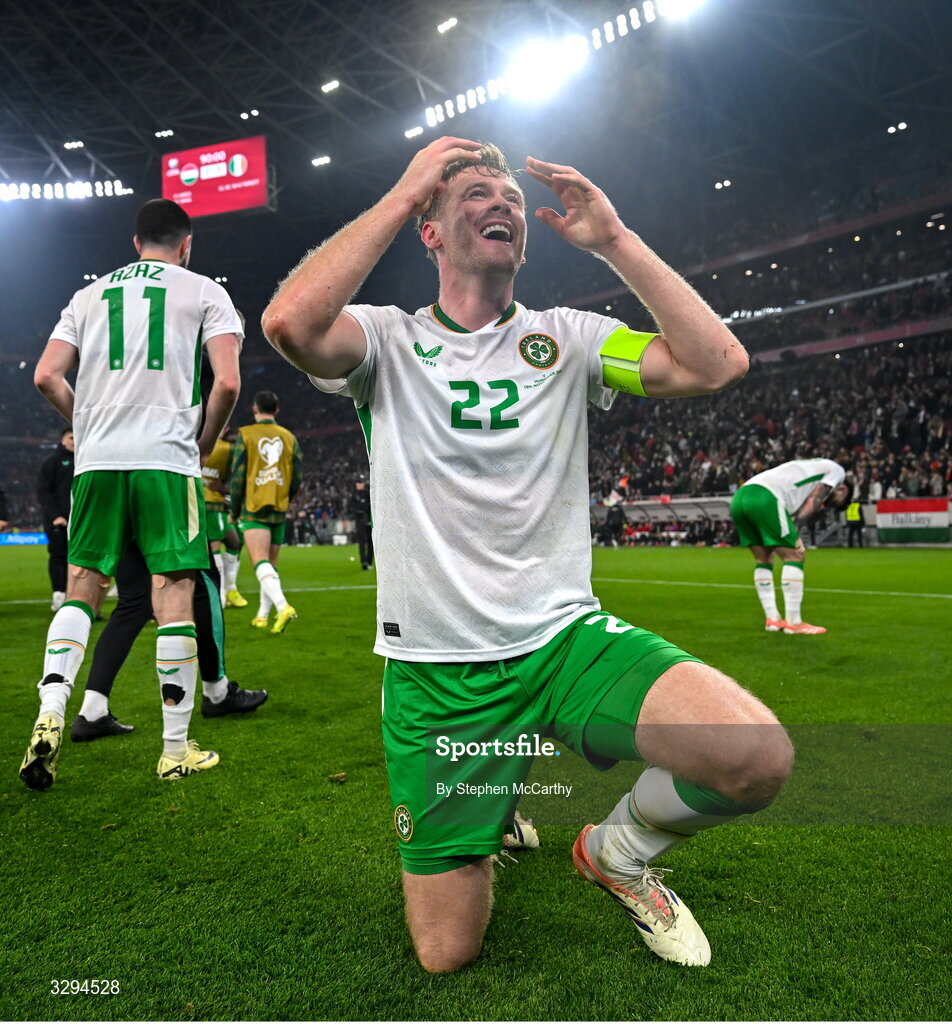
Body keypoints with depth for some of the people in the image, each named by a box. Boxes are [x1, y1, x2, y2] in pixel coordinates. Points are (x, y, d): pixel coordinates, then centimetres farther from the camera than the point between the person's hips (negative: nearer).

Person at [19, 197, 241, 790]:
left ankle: (51, 712, 0)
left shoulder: (90, 294, 18)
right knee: (174, 595, 0)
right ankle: (177, 750, 6)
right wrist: (204, 447, 8)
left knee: (82, 590, 14)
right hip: (167, 459, -3)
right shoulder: (205, 292, 7)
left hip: (97, 460, 4)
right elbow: (227, 384, -6)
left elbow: (47, 376, 10)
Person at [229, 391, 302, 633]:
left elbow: (237, 476, -4)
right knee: (271, 563, 13)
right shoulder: (289, 437, 8)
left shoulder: (245, 435, -1)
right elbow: (297, 479, 7)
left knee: (261, 562, -11)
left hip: (254, 508, -4)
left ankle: (283, 606, -32)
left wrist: (235, 510, 7)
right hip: (279, 511, 4)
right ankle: (262, 616, 20)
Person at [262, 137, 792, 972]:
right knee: (447, 953, 4)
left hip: (565, 636, 2)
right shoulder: (389, 339, -1)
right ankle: (489, 810, 37)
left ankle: (618, 852, 10)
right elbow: (292, 323, -23)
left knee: (757, 758, -24)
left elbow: (718, 363, -6)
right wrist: (404, 191, -13)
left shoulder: (565, 337, 5)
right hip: (434, 668, -1)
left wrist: (613, 238, -5)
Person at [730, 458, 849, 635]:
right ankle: (793, 622, 2)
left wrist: (792, 536, 15)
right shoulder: (836, 470, 17)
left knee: (764, 560, 18)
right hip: (764, 497, -9)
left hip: (738, 498, 9)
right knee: (795, 556, 1)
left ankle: (772, 619, 19)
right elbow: (812, 502, 2)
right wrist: (795, 533, -4)